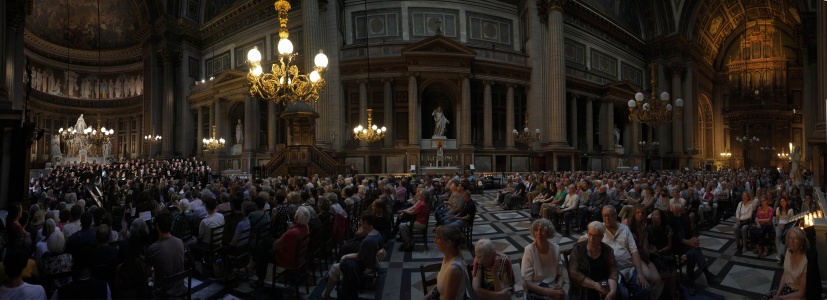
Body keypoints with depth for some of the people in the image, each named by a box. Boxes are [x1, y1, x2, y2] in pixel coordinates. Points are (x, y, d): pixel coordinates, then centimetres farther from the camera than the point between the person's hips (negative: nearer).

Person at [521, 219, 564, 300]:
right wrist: (547, 291, -22)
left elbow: (560, 274, 8)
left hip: (552, 288, 4)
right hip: (535, 290, -4)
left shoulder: (556, 248, -3)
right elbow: (527, 282, -13)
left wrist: (559, 285, -13)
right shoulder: (529, 250, -14)